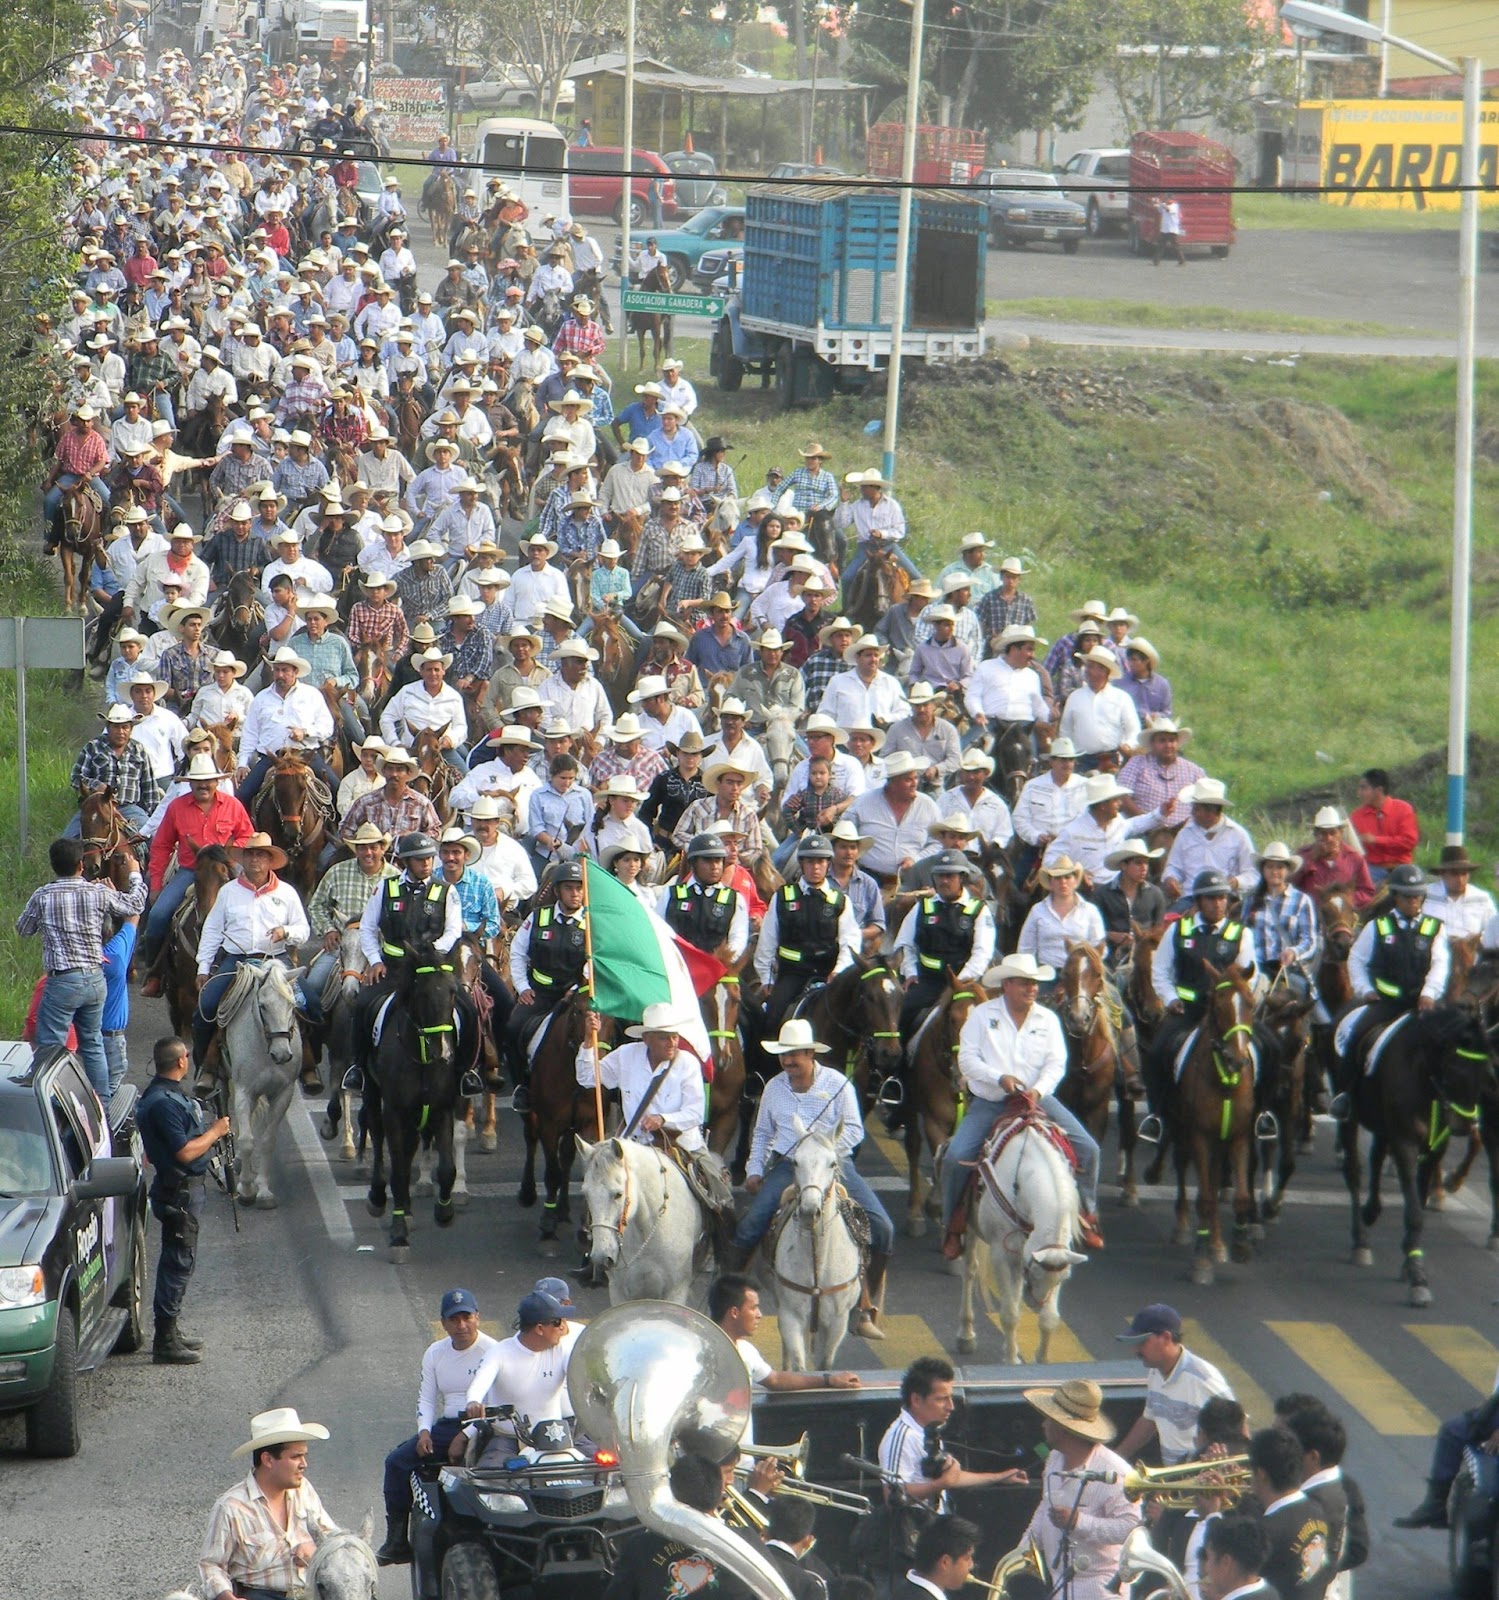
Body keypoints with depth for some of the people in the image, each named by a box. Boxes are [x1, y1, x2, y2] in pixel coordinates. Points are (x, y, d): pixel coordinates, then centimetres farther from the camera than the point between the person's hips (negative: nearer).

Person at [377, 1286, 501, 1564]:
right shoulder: (436, 1353, 14)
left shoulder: (492, 1351, -5)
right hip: (447, 1426, 6)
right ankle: (397, 1543, -11)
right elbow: (426, 1397, 16)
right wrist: (424, 1431, -3)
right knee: (397, 1462, -11)